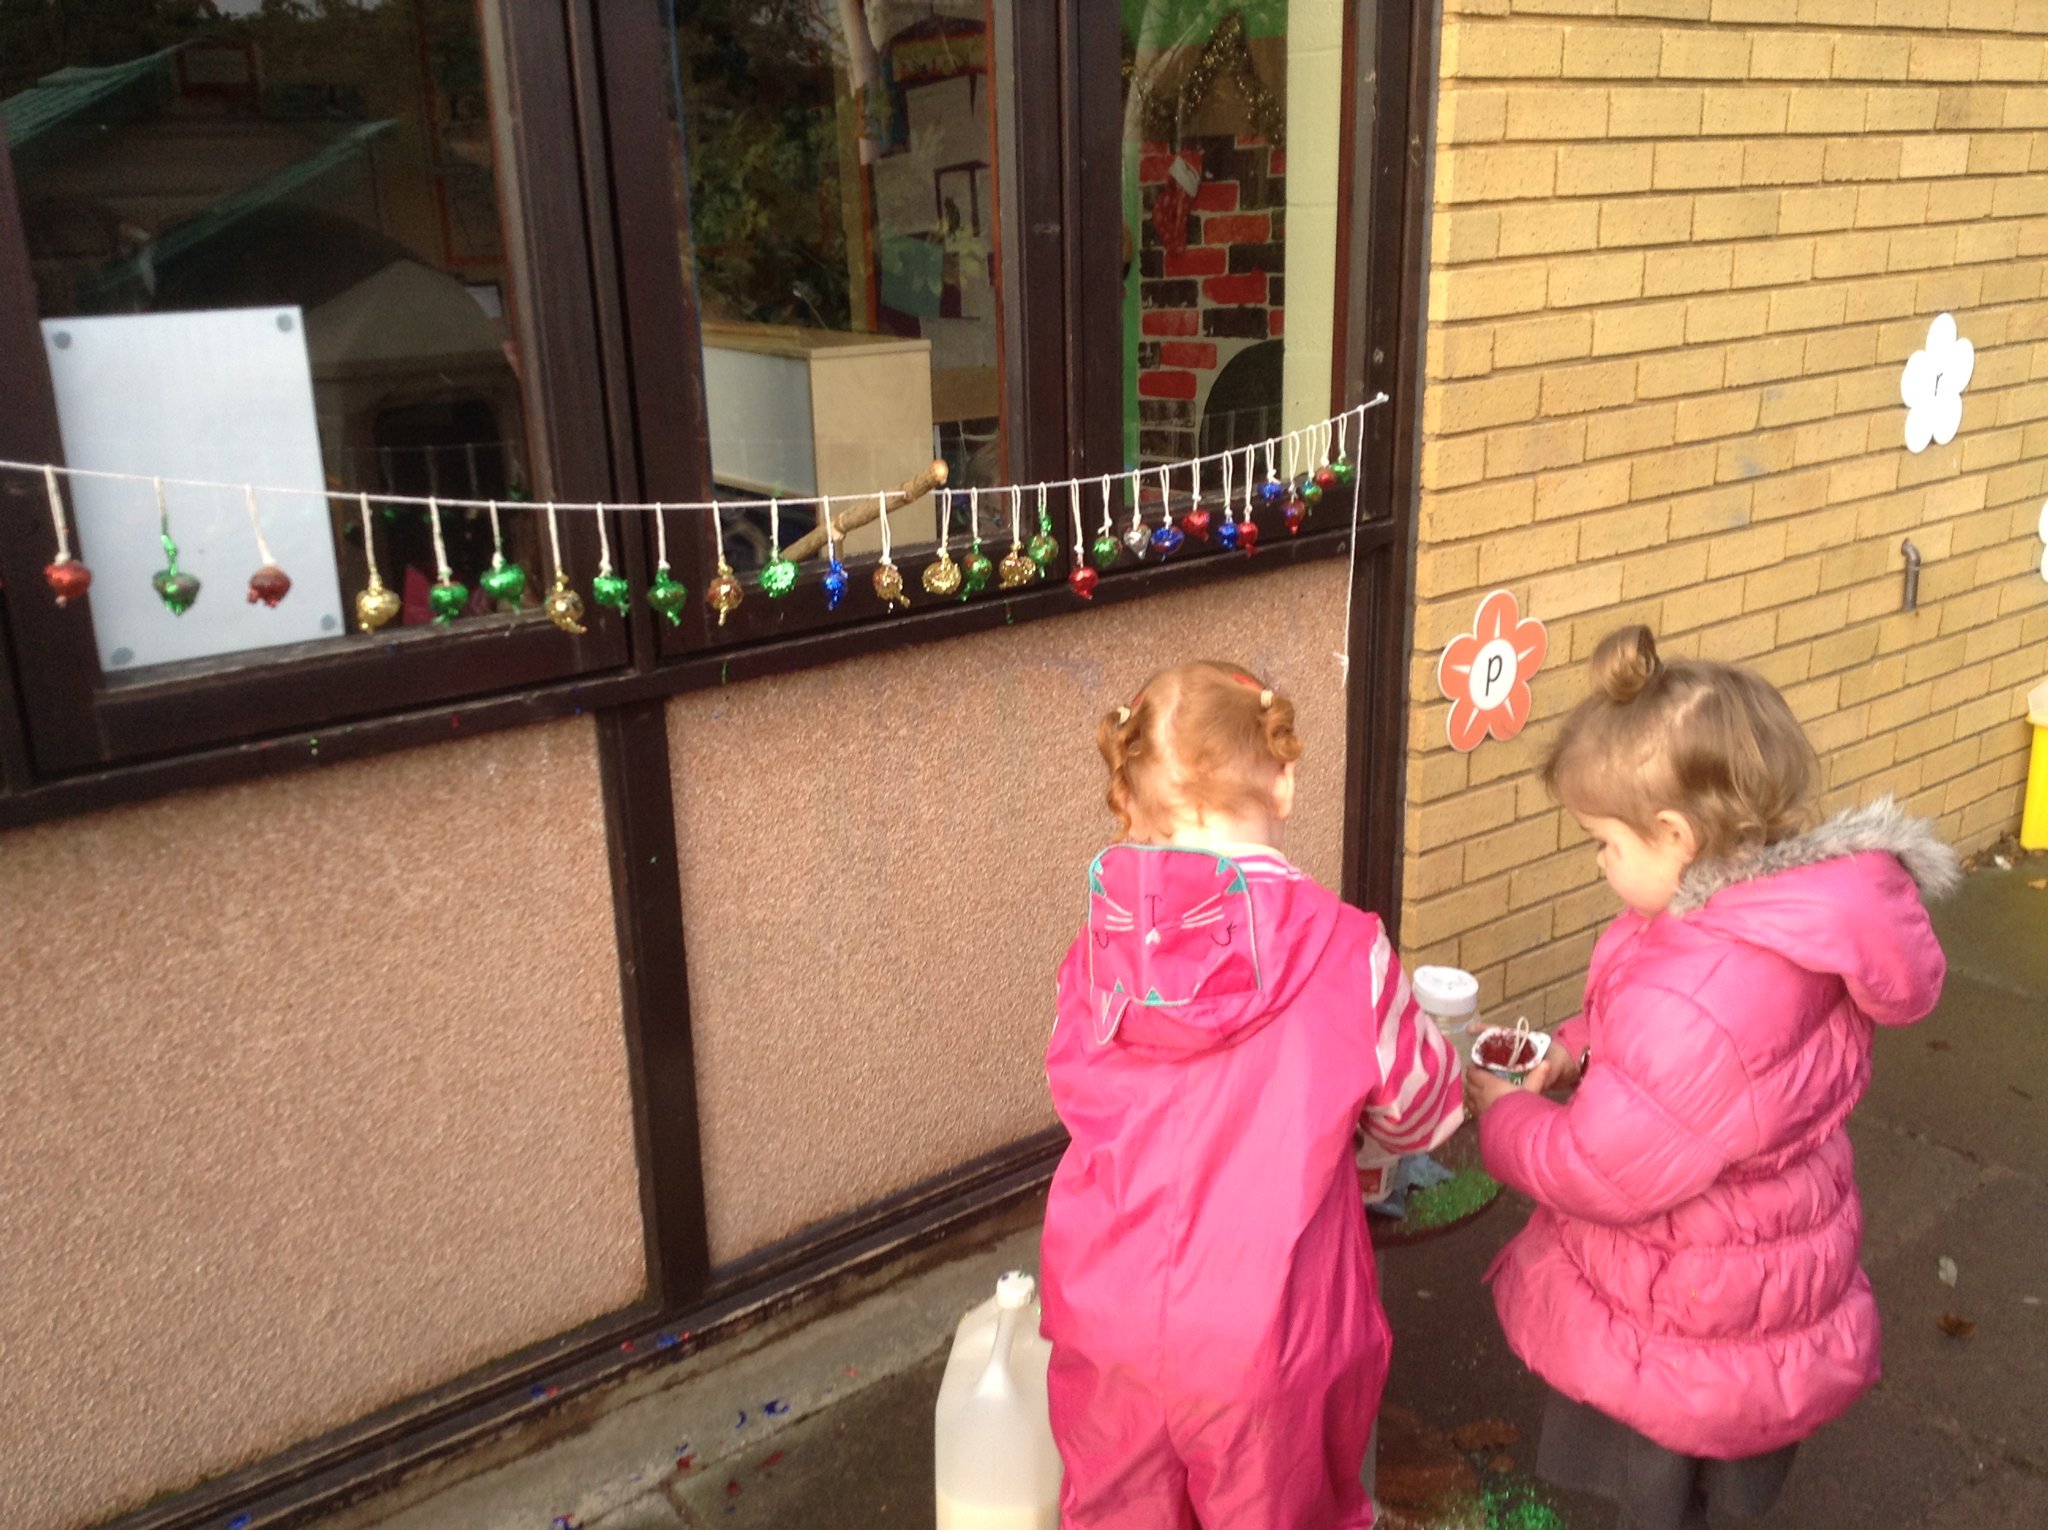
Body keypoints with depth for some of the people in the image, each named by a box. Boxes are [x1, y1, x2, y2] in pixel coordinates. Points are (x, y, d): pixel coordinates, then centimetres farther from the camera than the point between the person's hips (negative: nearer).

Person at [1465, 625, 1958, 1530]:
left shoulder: (1698, 995, -40)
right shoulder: (1798, 919, -11)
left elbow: (1601, 1174, -29)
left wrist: (1503, 1114, -12)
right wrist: (1581, 1048, -4)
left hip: (1680, 1338, -8)